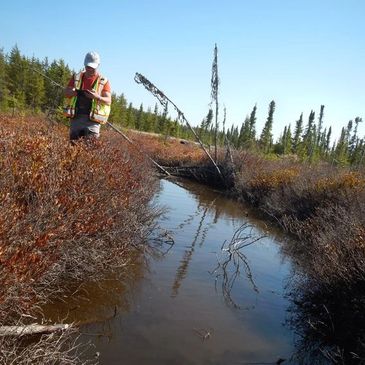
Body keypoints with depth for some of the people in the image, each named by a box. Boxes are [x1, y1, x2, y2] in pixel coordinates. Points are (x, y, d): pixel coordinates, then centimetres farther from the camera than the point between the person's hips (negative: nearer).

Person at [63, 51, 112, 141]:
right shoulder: (76, 77, 15)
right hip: (76, 118, 3)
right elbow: (66, 92, 10)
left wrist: (97, 97, -23)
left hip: (92, 120, -3)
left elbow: (108, 101, -2)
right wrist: (75, 92, -14)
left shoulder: (103, 81, 6)